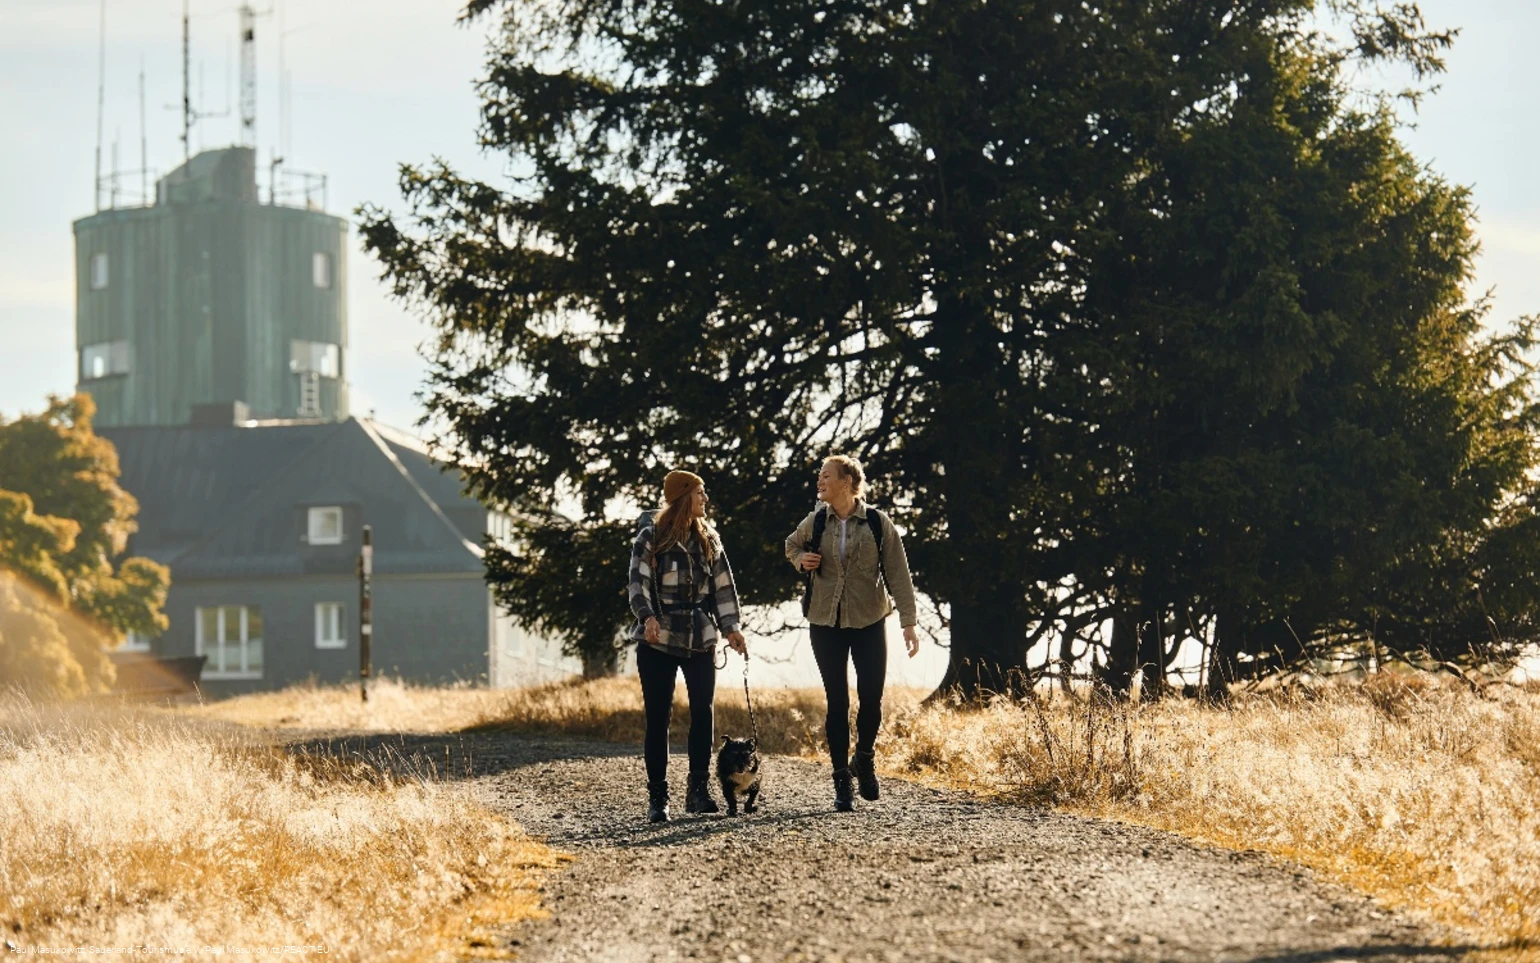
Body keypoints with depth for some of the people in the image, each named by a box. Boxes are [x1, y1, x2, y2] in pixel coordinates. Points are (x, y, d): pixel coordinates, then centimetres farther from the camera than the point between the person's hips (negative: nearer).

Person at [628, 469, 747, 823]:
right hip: (658, 641, -4)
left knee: (703, 712, -1)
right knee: (657, 717, -2)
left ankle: (699, 790, 7)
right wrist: (648, 618, -27)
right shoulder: (651, 538, -2)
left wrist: (730, 627, 2)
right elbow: (638, 583, -10)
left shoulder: (708, 538, 11)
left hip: (700, 639, 4)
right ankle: (657, 797, 1)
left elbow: (723, 586, 12)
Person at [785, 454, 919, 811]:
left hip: (869, 624, -1)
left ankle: (865, 759, 24)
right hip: (826, 624, 1)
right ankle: (842, 780, 7)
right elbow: (792, 544, 24)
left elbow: (898, 574, -4)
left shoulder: (877, 523, -5)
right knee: (837, 702, 0)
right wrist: (802, 559, 0)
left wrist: (908, 622, -10)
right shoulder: (816, 522, 2)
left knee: (871, 698, -4)